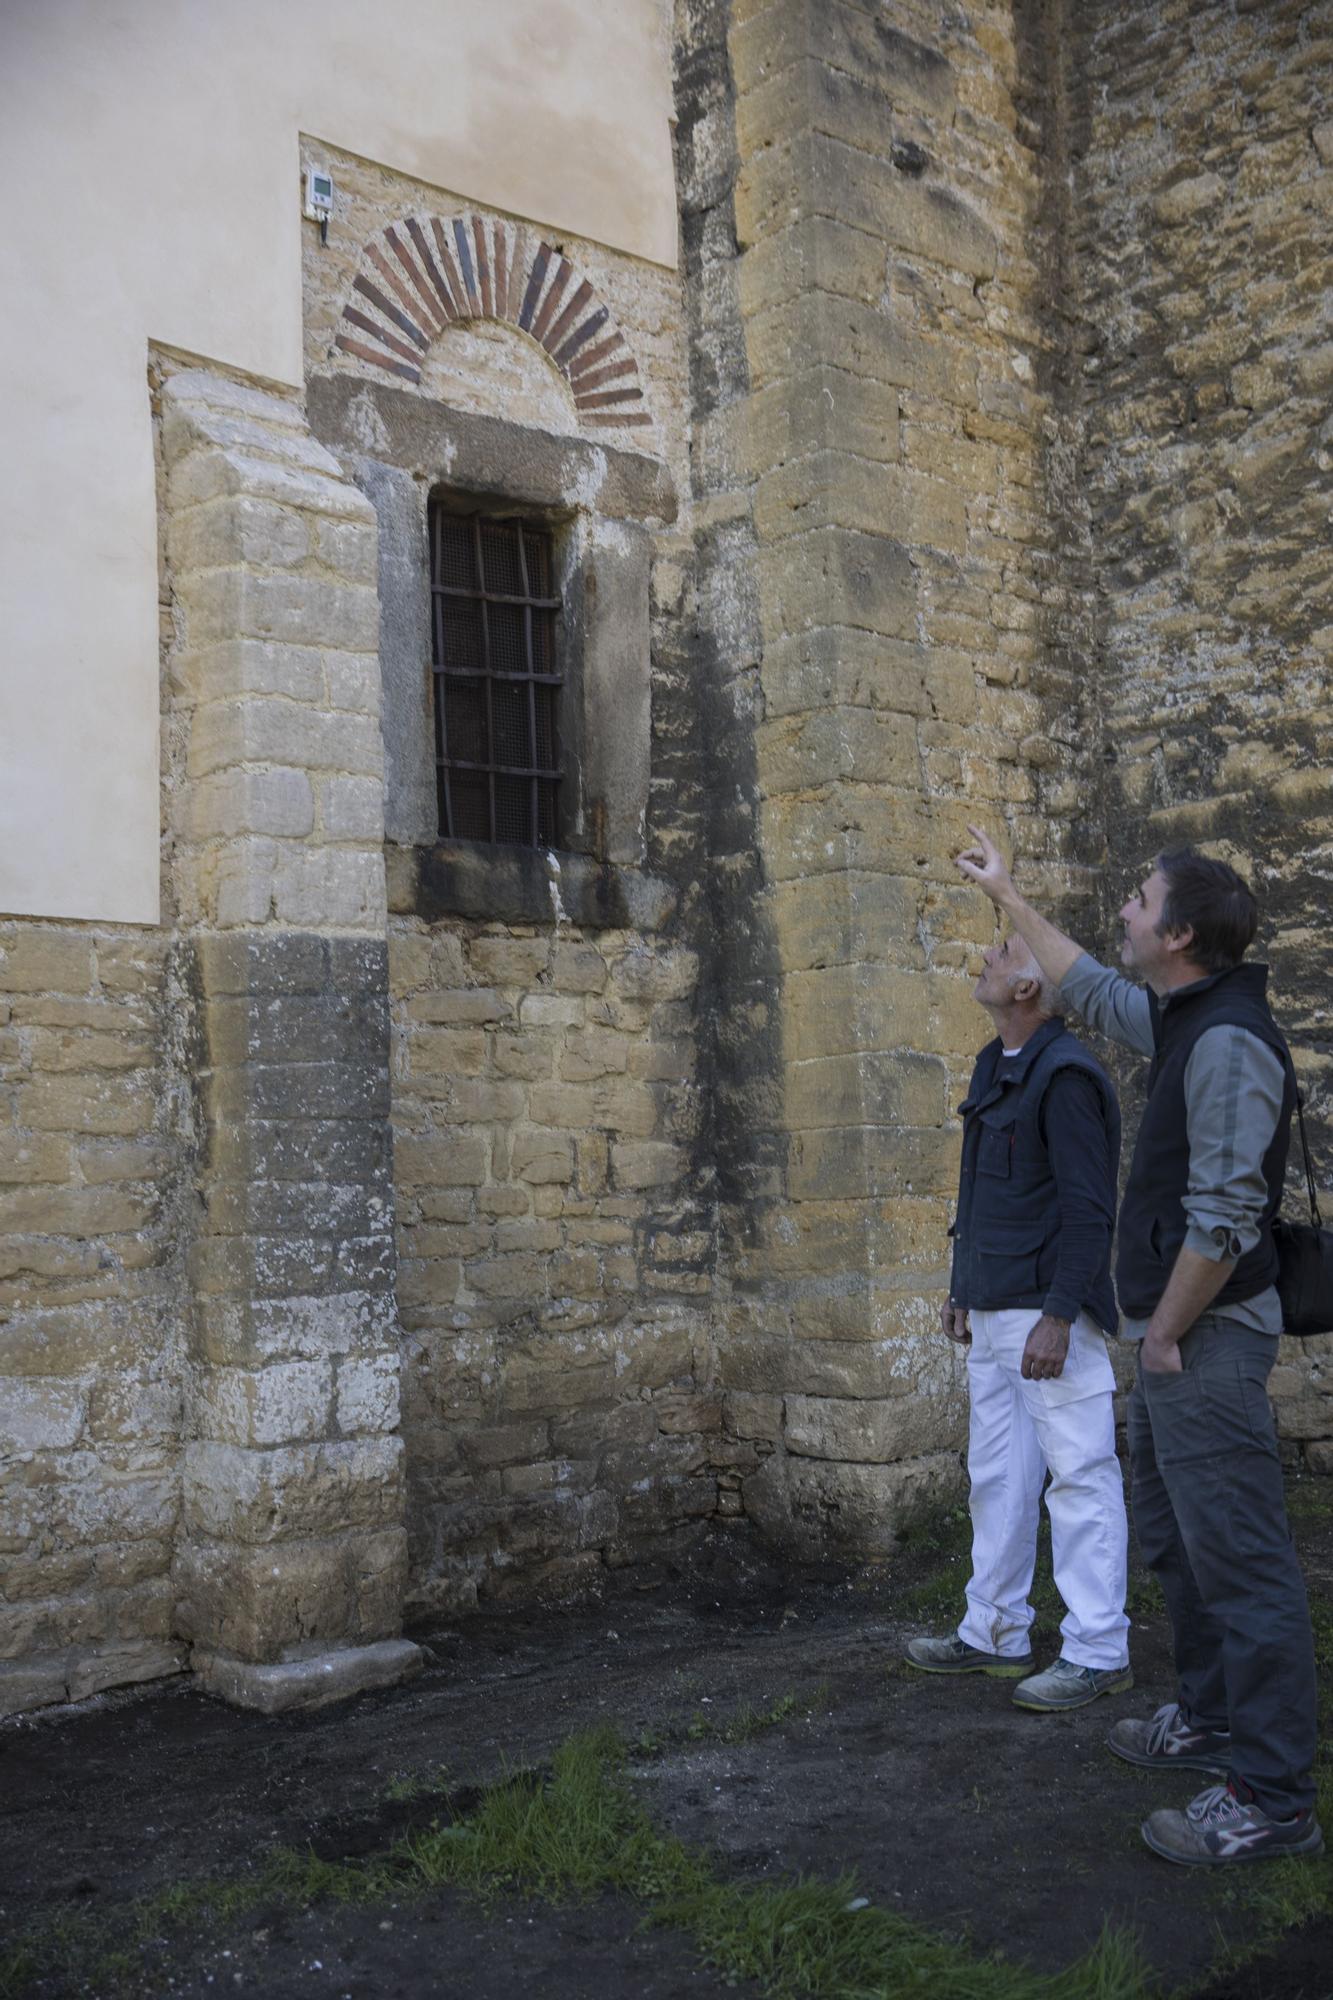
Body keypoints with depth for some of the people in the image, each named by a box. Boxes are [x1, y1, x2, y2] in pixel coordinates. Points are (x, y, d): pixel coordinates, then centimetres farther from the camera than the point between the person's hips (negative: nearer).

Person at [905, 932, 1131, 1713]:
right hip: (993, 1313, 10)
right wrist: (965, 1289, 21)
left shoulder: (1066, 1074, -15)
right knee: (998, 1477, 15)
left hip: (1047, 1311, -10)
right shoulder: (995, 1066, 14)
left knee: (1080, 1477, -2)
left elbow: (1089, 1207, -19)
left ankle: (1098, 1653, 7)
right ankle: (996, 1634, 26)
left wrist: (1057, 1315, -22)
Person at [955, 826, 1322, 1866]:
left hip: (1209, 1334, -11)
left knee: (1240, 1558, -5)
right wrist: (1008, 897, 33)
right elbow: (1092, 988, 29)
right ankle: (1209, 1716, 37)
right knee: (1172, 1531, 22)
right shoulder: (1181, 1020, 10)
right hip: (1177, 1334, 11)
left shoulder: (1228, 1042, -21)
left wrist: (1165, 1331, -16)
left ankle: (1272, 1799, 3)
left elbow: (1224, 1216, -25)